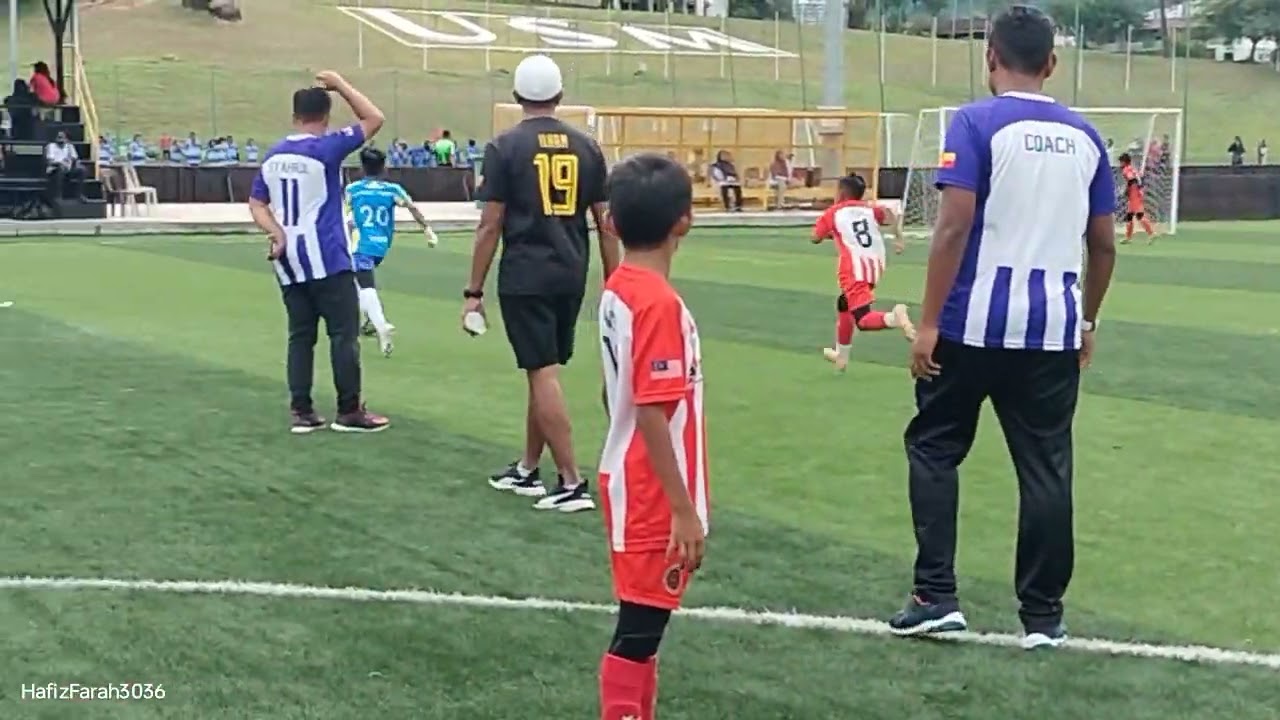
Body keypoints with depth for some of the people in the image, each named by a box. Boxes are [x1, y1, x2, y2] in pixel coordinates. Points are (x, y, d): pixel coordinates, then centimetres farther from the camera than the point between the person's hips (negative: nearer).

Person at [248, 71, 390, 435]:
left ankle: (302, 412, 9)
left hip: (289, 261, 6)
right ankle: (349, 411, 3)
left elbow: (256, 203, 13)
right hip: (327, 258, -6)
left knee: (301, 335, 9)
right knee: (344, 333, 1)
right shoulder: (326, 148, -10)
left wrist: (277, 232, 0)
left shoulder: (273, 156, 10)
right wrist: (340, 85, 0)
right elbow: (374, 119, -6)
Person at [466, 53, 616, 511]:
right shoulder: (585, 146, 6)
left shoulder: (505, 147, -5)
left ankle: (572, 484, -5)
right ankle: (527, 470, 29)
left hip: (524, 277, -5)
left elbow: (491, 225, -7)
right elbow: (606, 223, 6)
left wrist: (474, 292, -1)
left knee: (543, 375, -2)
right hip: (571, 277, 5)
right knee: (542, 371, 17)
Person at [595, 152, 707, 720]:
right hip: (654, 496, -9)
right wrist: (684, 510, -20)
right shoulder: (659, 302, -21)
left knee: (645, 621, 19)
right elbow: (652, 414, -24)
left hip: (633, 485, 9)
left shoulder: (617, 289, 6)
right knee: (639, 629, -1)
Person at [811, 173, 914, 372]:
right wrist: (898, 236, -8)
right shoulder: (870, 209, 18)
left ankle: (894, 317, -46)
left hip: (853, 268, -6)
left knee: (863, 320, -13)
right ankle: (841, 355, 38)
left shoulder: (832, 213, 11)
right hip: (875, 265, 6)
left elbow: (815, 238, 12)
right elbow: (887, 214, 0)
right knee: (843, 304, 29)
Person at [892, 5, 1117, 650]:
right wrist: (1087, 320, 24)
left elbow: (954, 227, -13)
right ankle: (1043, 616, 14)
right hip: (1054, 328, 4)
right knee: (1046, 468, 9)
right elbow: (1104, 243, 12)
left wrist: (929, 323, -10)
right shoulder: (1084, 136, 10)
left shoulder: (977, 122, -6)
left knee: (934, 448, 11)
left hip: (976, 321, -4)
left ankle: (935, 597, 7)